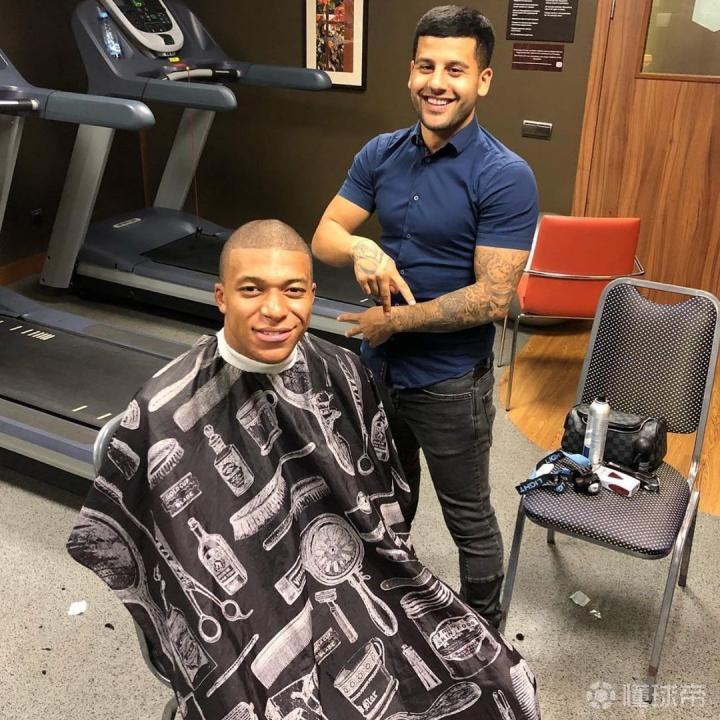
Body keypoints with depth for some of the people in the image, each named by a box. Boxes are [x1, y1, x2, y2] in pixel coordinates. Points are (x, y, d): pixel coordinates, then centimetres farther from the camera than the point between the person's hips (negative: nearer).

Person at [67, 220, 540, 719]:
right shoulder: (167, 414, -17)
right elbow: (112, 547, -8)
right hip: (251, 619, -4)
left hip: (362, 584, 5)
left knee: (500, 680, -4)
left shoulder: (343, 375, -3)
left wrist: (387, 571, 4)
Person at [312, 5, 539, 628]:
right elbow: (324, 236, -1)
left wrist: (395, 321, -17)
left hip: (450, 383, -5)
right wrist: (362, 249, -23)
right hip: (378, 367, 6)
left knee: (469, 520, 13)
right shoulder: (381, 154, 0)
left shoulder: (504, 177, -18)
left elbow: (492, 298, -21)